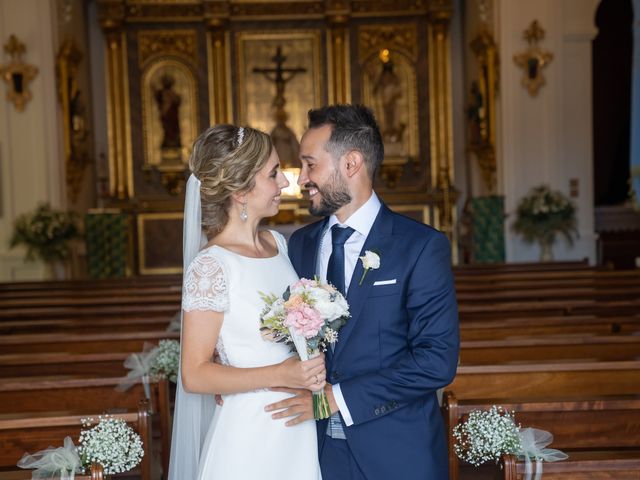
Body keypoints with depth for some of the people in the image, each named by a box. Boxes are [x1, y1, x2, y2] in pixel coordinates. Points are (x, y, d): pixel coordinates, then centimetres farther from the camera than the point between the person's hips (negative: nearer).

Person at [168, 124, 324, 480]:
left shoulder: (278, 243, 3)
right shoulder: (212, 266, -18)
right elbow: (194, 375, -16)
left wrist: (313, 369, -1)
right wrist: (279, 376, -23)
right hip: (251, 437, -7)